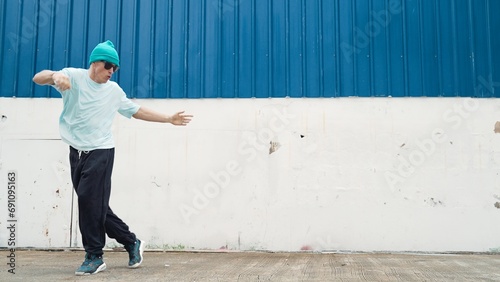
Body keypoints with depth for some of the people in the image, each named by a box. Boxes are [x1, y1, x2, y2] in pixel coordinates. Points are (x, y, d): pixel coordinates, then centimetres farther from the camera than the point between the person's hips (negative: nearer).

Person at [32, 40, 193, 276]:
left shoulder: (114, 90, 8)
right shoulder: (74, 76, 1)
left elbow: (137, 111, 18)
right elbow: (38, 78, -11)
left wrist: (169, 119, 16)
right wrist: (54, 75, -34)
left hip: (100, 152, -1)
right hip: (76, 152, 1)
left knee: (90, 201, -10)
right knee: (95, 206, 5)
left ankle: (94, 257, 3)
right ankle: (131, 242, 20)